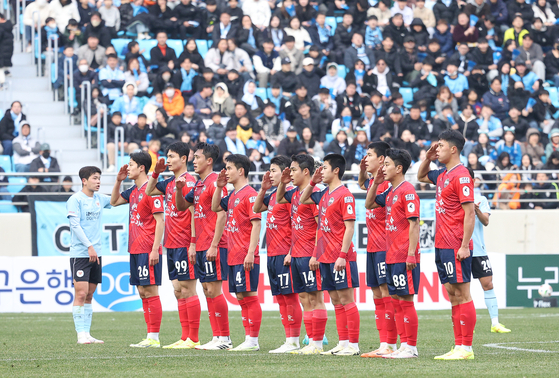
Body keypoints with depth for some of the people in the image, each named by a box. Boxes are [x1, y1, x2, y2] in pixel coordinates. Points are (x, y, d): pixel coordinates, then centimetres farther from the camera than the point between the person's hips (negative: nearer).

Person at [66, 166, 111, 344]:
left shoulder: (99, 199, 13)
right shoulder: (75, 200, -6)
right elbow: (75, 224, -12)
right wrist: (89, 246, -18)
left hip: (96, 253, 7)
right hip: (79, 253, -7)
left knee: (89, 295, 8)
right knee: (81, 293, -10)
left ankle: (87, 333, 11)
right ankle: (81, 335, -10)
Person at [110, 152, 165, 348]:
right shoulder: (134, 190, 14)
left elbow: (160, 221, -15)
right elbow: (114, 201, 30)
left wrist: (155, 249, -20)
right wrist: (118, 181, 14)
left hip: (148, 251, -9)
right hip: (135, 250, 9)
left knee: (150, 292, -7)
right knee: (142, 292, 9)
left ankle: (154, 338, -7)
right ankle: (150, 337, 13)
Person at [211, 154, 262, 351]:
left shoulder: (250, 194, -11)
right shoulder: (233, 196, 15)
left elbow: (256, 224, -16)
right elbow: (215, 207, 28)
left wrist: (250, 253, -21)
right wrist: (219, 187, 12)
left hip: (245, 256, -9)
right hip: (233, 255, 9)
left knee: (249, 296, -7)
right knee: (241, 297, 10)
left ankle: (253, 341, -5)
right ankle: (249, 339, 14)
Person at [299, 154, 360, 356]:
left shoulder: (344, 195, -11)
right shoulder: (324, 195, 13)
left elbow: (349, 227, -15)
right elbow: (303, 200, 31)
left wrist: (342, 255, -20)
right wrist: (313, 182, 15)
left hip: (340, 258, -8)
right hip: (325, 256, 8)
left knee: (346, 299, -6)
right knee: (336, 301, 9)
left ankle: (353, 345, -5)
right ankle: (343, 343, 13)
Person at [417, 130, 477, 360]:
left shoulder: (461, 176, -13)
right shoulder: (442, 175, 14)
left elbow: (470, 213, -17)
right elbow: (421, 176, 36)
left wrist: (464, 246, -21)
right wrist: (428, 158, 16)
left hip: (456, 247, -9)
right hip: (442, 246, 9)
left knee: (461, 294, -6)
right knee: (453, 295, 10)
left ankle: (466, 348, -6)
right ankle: (458, 347, 13)